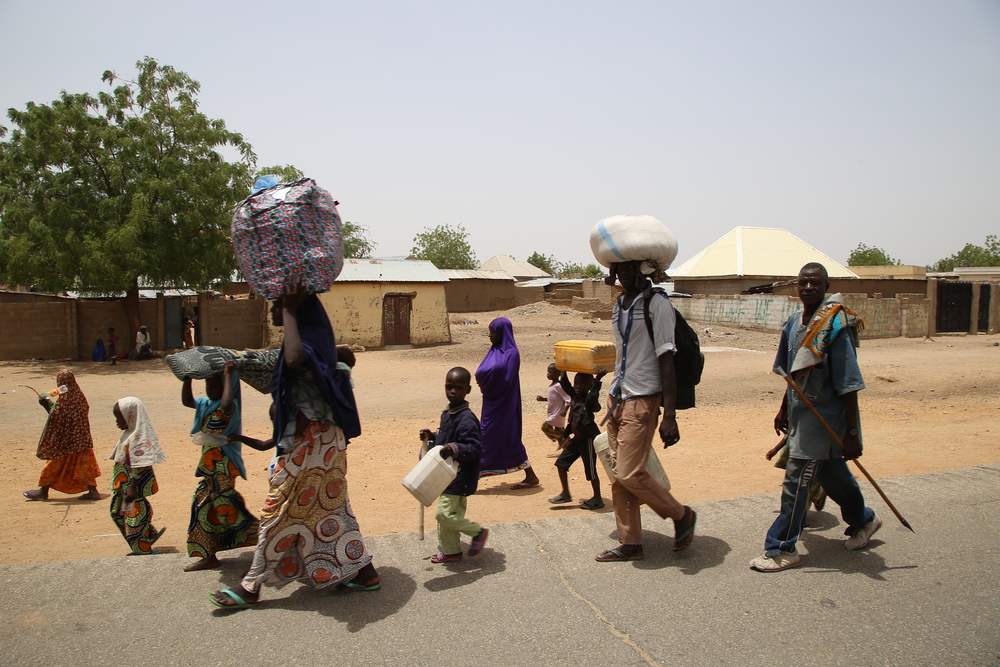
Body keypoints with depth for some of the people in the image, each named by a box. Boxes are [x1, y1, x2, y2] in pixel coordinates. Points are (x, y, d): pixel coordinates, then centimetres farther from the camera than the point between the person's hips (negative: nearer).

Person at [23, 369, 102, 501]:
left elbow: (56, 418, -17)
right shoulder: (79, 395, 2)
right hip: (81, 439, 6)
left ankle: (43, 491, 22)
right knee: (84, 464, 8)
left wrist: (47, 406, -8)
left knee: (53, 465, 9)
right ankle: (93, 490, 4)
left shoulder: (63, 398, -18)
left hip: (65, 441, -6)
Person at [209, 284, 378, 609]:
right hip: (321, 437, 10)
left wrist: (289, 311, -34)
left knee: (281, 510, 0)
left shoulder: (307, 341, -18)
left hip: (310, 440, -10)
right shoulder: (310, 339, 12)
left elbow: (295, 359, -42)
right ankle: (364, 572, 20)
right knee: (329, 506, 15)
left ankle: (251, 587, 12)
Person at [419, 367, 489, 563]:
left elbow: (475, 448, -26)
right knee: (449, 513, 17)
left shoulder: (466, 418, -22)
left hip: (460, 478, -9)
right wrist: (432, 437, 8)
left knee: (445, 513, -9)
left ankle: (478, 532, 11)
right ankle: (449, 551, 31)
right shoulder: (447, 414, 8)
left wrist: (454, 449, -40)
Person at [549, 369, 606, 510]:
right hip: (577, 439, 8)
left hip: (588, 440, -8)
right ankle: (565, 494, 19)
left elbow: (593, 397, -40)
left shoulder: (589, 400, -18)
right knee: (561, 463, 9)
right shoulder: (574, 396, 4)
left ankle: (597, 499, 16)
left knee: (591, 470, 1)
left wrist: (597, 380, -47)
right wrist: (563, 371, 11)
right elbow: (565, 385, 15)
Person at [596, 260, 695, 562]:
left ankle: (681, 515, 16)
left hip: (643, 400, -8)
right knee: (619, 475, 8)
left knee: (631, 474, -8)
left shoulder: (658, 304, -12)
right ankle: (630, 543, 19)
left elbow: (666, 361, -16)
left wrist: (670, 417, -20)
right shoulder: (619, 305, 13)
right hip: (617, 399, 8)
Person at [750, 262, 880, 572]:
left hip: (823, 417, -8)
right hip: (801, 415, 8)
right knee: (832, 474, 22)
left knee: (796, 480, -4)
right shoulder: (794, 323, 6)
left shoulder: (836, 326, -18)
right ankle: (863, 520, 46)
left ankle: (782, 549, 7)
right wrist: (784, 410, 22)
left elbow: (848, 384, -18)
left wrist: (851, 433, -19)